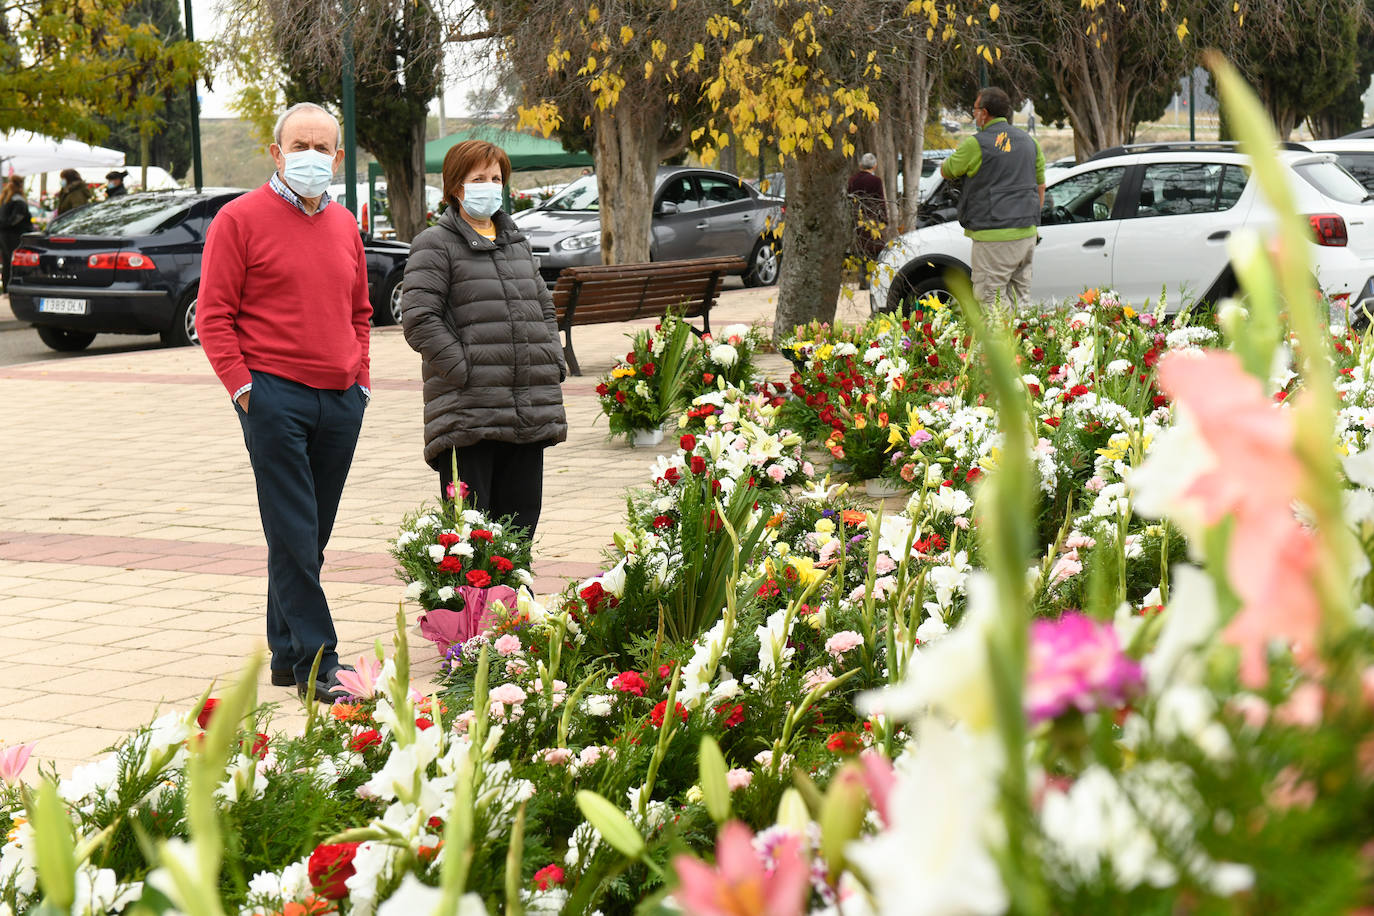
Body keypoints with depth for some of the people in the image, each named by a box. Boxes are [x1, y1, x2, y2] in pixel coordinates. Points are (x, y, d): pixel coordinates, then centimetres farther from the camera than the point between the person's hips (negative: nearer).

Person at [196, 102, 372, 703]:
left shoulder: (345, 226, 17)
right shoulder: (241, 219, -2)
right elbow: (213, 314, -4)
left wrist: (359, 377, 14)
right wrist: (241, 384, -11)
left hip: (340, 402, 6)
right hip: (275, 397, -6)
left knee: (311, 535, 10)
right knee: (293, 534, -7)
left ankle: (286, 653, 20)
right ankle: (315, 662, -6)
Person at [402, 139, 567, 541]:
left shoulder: (517, 242, 21)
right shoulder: (435, 245, -1)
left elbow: (545, 308, 27)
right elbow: (419, 320, -11)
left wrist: (554, 363, 11)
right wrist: (465, 371, -16)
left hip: (530, 412, 7)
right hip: (468, 413, -7)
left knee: (520, 518, 9)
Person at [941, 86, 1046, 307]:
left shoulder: (976, 144, -9)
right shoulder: (1028, 141, 12)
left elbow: (946, 171, 5)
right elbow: (1040, 186, 20)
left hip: (994, 237, -7)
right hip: (1026, 233, 7)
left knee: (990, 302, -6)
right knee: (1020, 300, 12)